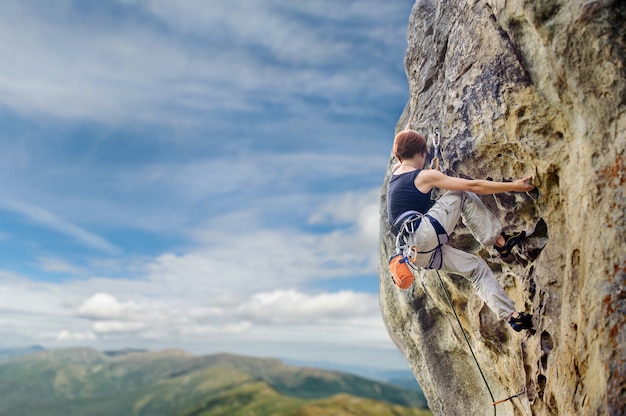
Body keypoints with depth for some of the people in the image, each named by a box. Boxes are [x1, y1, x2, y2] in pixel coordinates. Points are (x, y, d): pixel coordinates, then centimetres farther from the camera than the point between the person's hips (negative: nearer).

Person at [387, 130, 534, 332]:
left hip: (415, 252, 8)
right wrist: (514, 186, 4)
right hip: (425, 234, -8)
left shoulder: (394, 173, 18)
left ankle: (511, 315, 11)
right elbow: (474, 186, -1)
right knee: (463, 195, 2)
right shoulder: (425, 176, -2)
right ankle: (500, 241, 5)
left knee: (476, 266, 14)